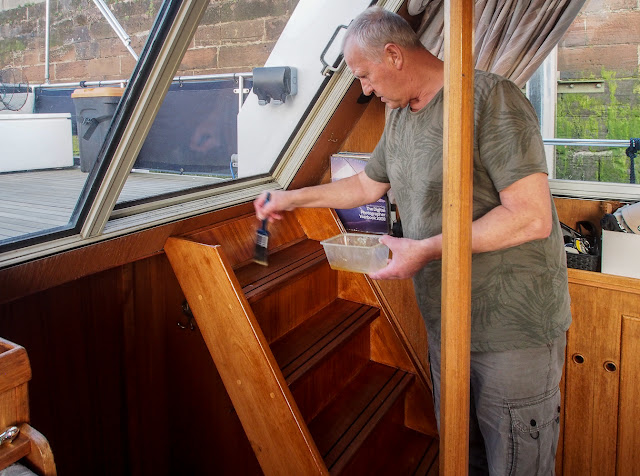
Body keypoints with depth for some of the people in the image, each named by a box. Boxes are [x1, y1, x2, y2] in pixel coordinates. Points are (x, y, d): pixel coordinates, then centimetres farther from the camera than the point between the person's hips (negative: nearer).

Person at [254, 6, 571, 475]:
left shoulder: (490, 97, -16)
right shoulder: (399, 116, 10)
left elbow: (532, 218, -23)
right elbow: (367, 185, 26)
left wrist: (427, 249, -20)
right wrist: (292, 198, 26)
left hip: (514, 328, -7)